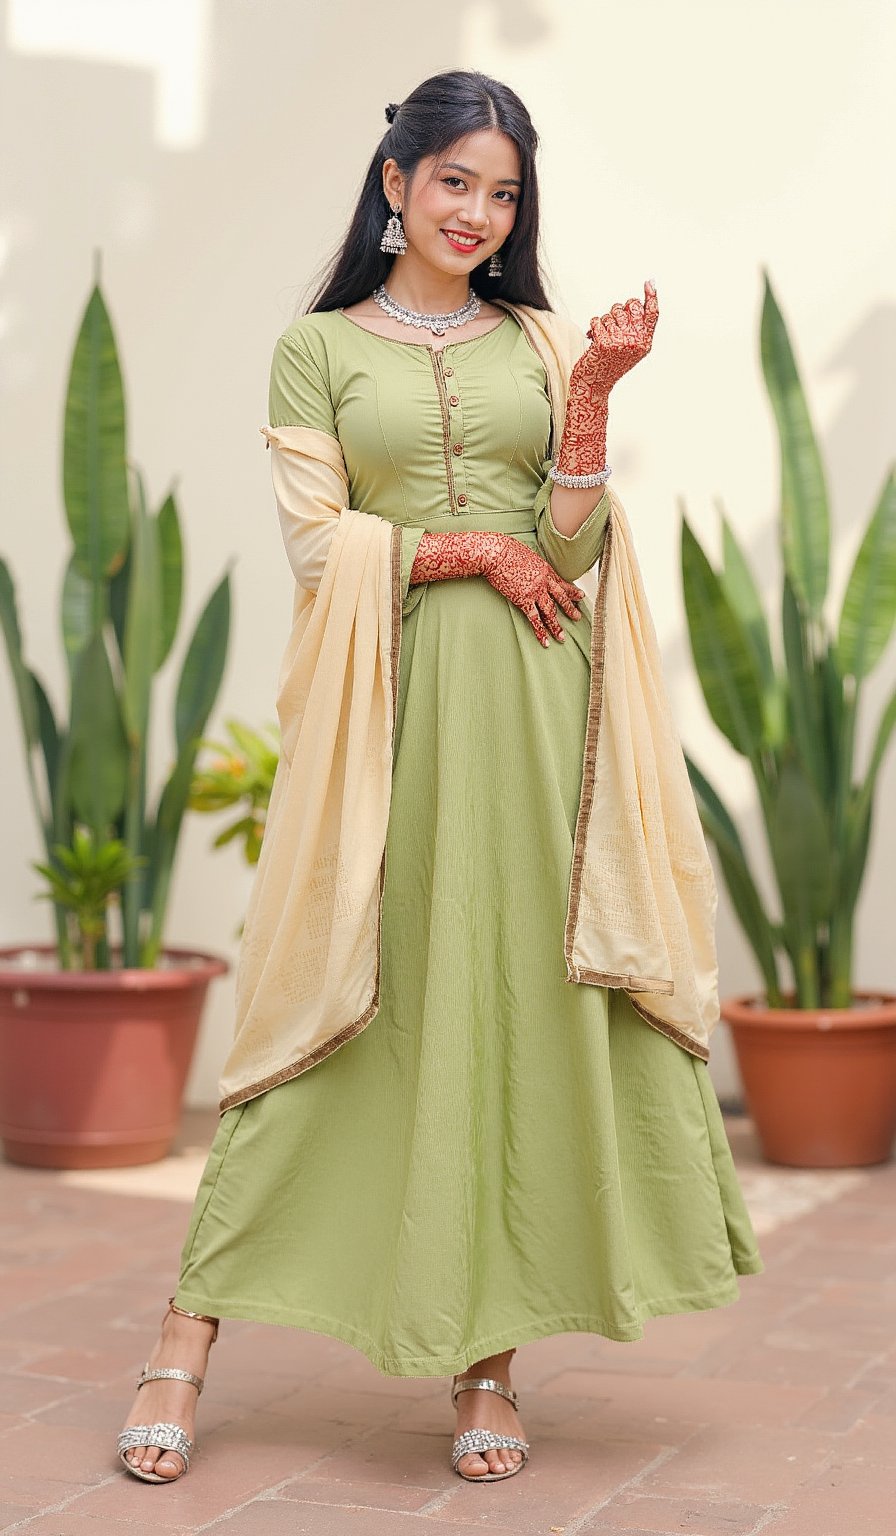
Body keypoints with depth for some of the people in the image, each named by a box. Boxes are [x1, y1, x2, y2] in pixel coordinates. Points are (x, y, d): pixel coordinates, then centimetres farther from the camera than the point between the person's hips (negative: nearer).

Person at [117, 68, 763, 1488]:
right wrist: (472, 546, -8)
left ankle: (488, 1360, 8)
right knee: (346, 1014, -4)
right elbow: (315, 542, -2)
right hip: (393, 704, -2)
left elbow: (569, 548, 4)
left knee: (526, 1010, -1)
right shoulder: (318, 347, 8)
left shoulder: (544, 341, 13)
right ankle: (188, 1342, 3)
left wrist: (593, 397, -8)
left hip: (534, 710, 2)